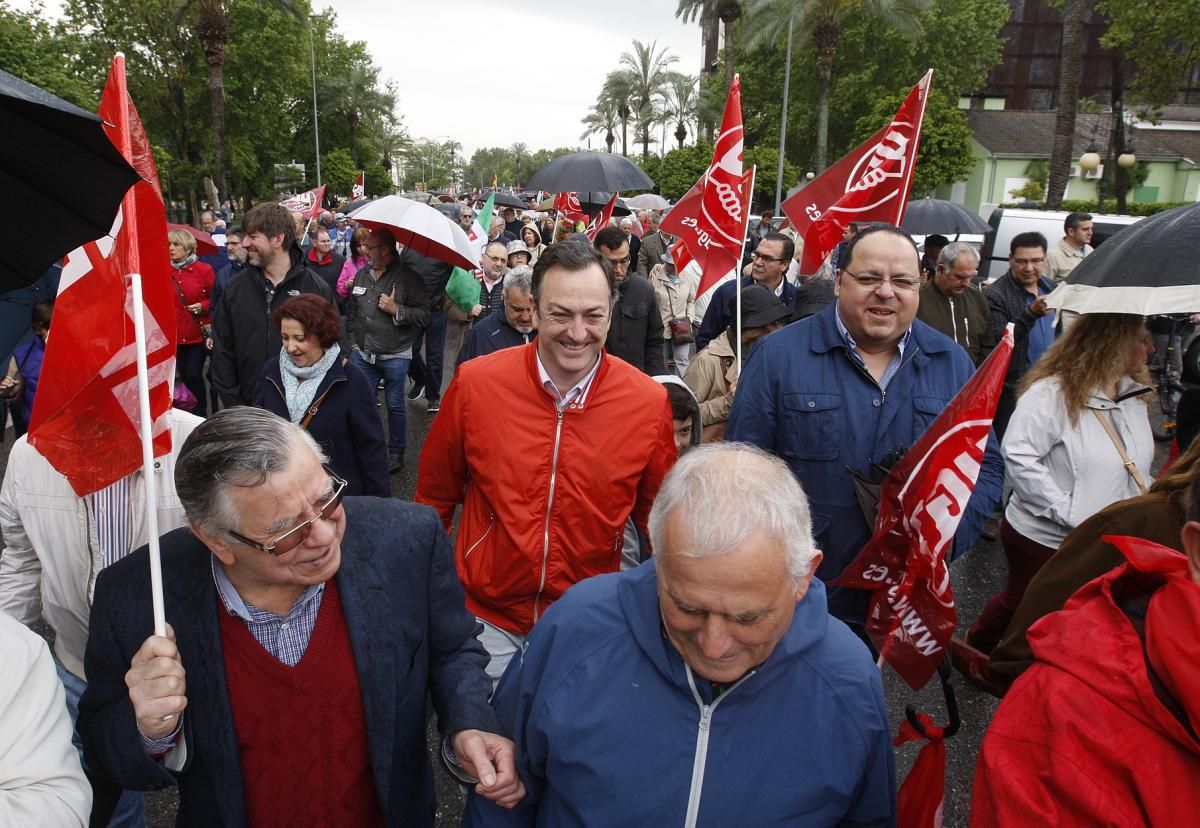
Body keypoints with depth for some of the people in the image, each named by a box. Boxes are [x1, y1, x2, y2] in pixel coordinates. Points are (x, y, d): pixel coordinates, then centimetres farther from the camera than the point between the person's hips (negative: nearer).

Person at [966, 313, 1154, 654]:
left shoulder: (1136, 395, 6)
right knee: (1022, 606, 15)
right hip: (1043, 538, -6)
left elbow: (1137, 465, 19)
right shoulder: (1052, 393, -21)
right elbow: (1019, 457, -27)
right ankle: (974, 651, 40)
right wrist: (1071, 513, -26)